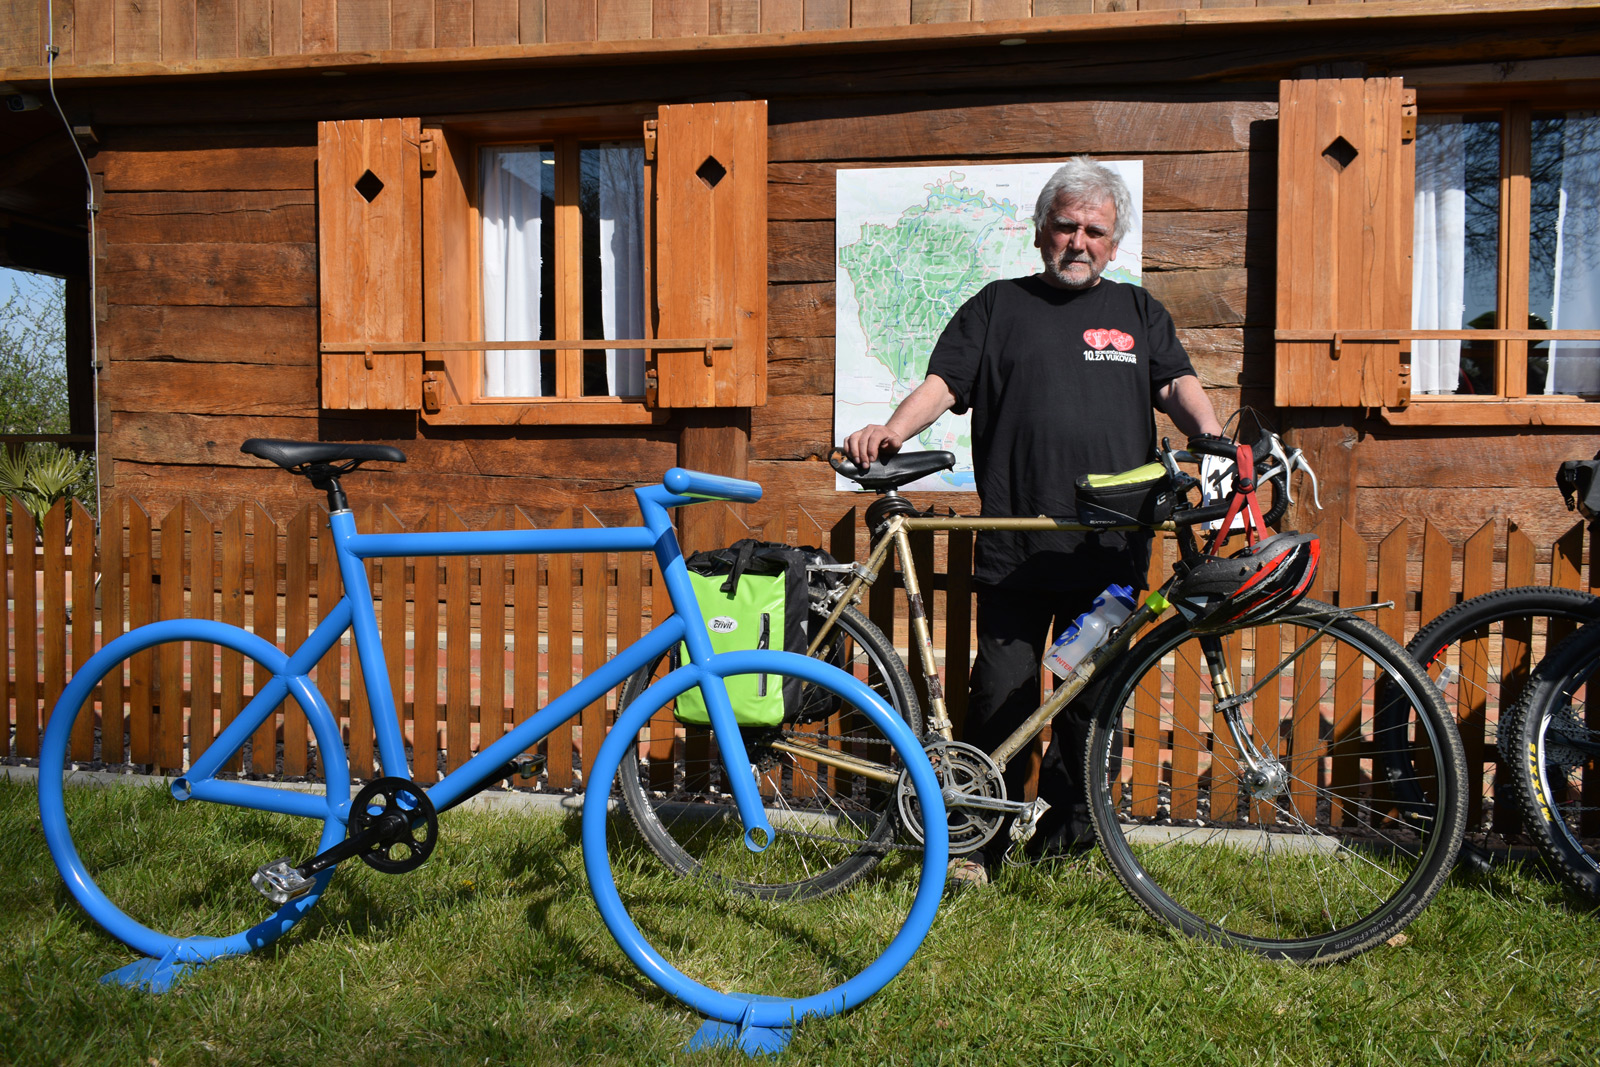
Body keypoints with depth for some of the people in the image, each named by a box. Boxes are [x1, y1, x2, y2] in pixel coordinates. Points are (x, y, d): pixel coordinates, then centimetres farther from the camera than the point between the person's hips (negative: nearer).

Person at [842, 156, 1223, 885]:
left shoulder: (1138, 313, 19)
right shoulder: (997, 307, 12)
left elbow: (1177, 384, 7)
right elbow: (943, 383, 3)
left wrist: (1208, 431, -14)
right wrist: (891, 430, -16)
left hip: (1111, 551, 2)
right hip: (1015, 549, -2)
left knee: (1091, 702, 7)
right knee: (1002, 698, -2)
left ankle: (1066, 840, 23)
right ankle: (977, 843, 12)